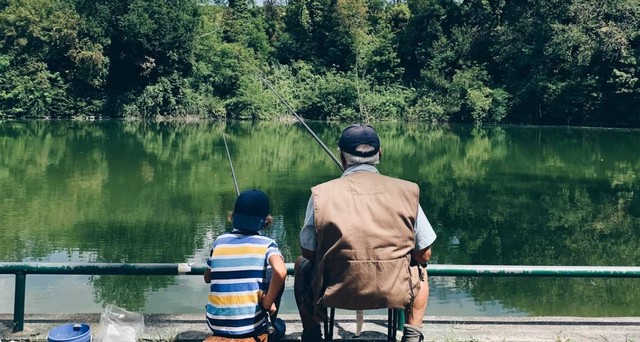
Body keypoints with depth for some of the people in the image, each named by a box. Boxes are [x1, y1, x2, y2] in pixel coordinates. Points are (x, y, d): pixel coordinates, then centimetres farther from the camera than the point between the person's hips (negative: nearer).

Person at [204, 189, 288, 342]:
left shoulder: (219, 242, 3)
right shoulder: (266, 244, -7)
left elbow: (207, 278, 16)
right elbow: (280, 272, -26)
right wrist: (268, 303, -13)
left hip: (216, 325, 4)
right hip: (251, 327, -3)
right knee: (276, 279, 17)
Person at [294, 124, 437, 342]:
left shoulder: (321, 194, -7)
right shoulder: (406, 191, -5)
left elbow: (309, 253, 3)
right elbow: (424, 255, 3)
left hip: (335, 291, 0)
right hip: (395, 292, 1)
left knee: (302, 265, 31)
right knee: (419, 269, 34)